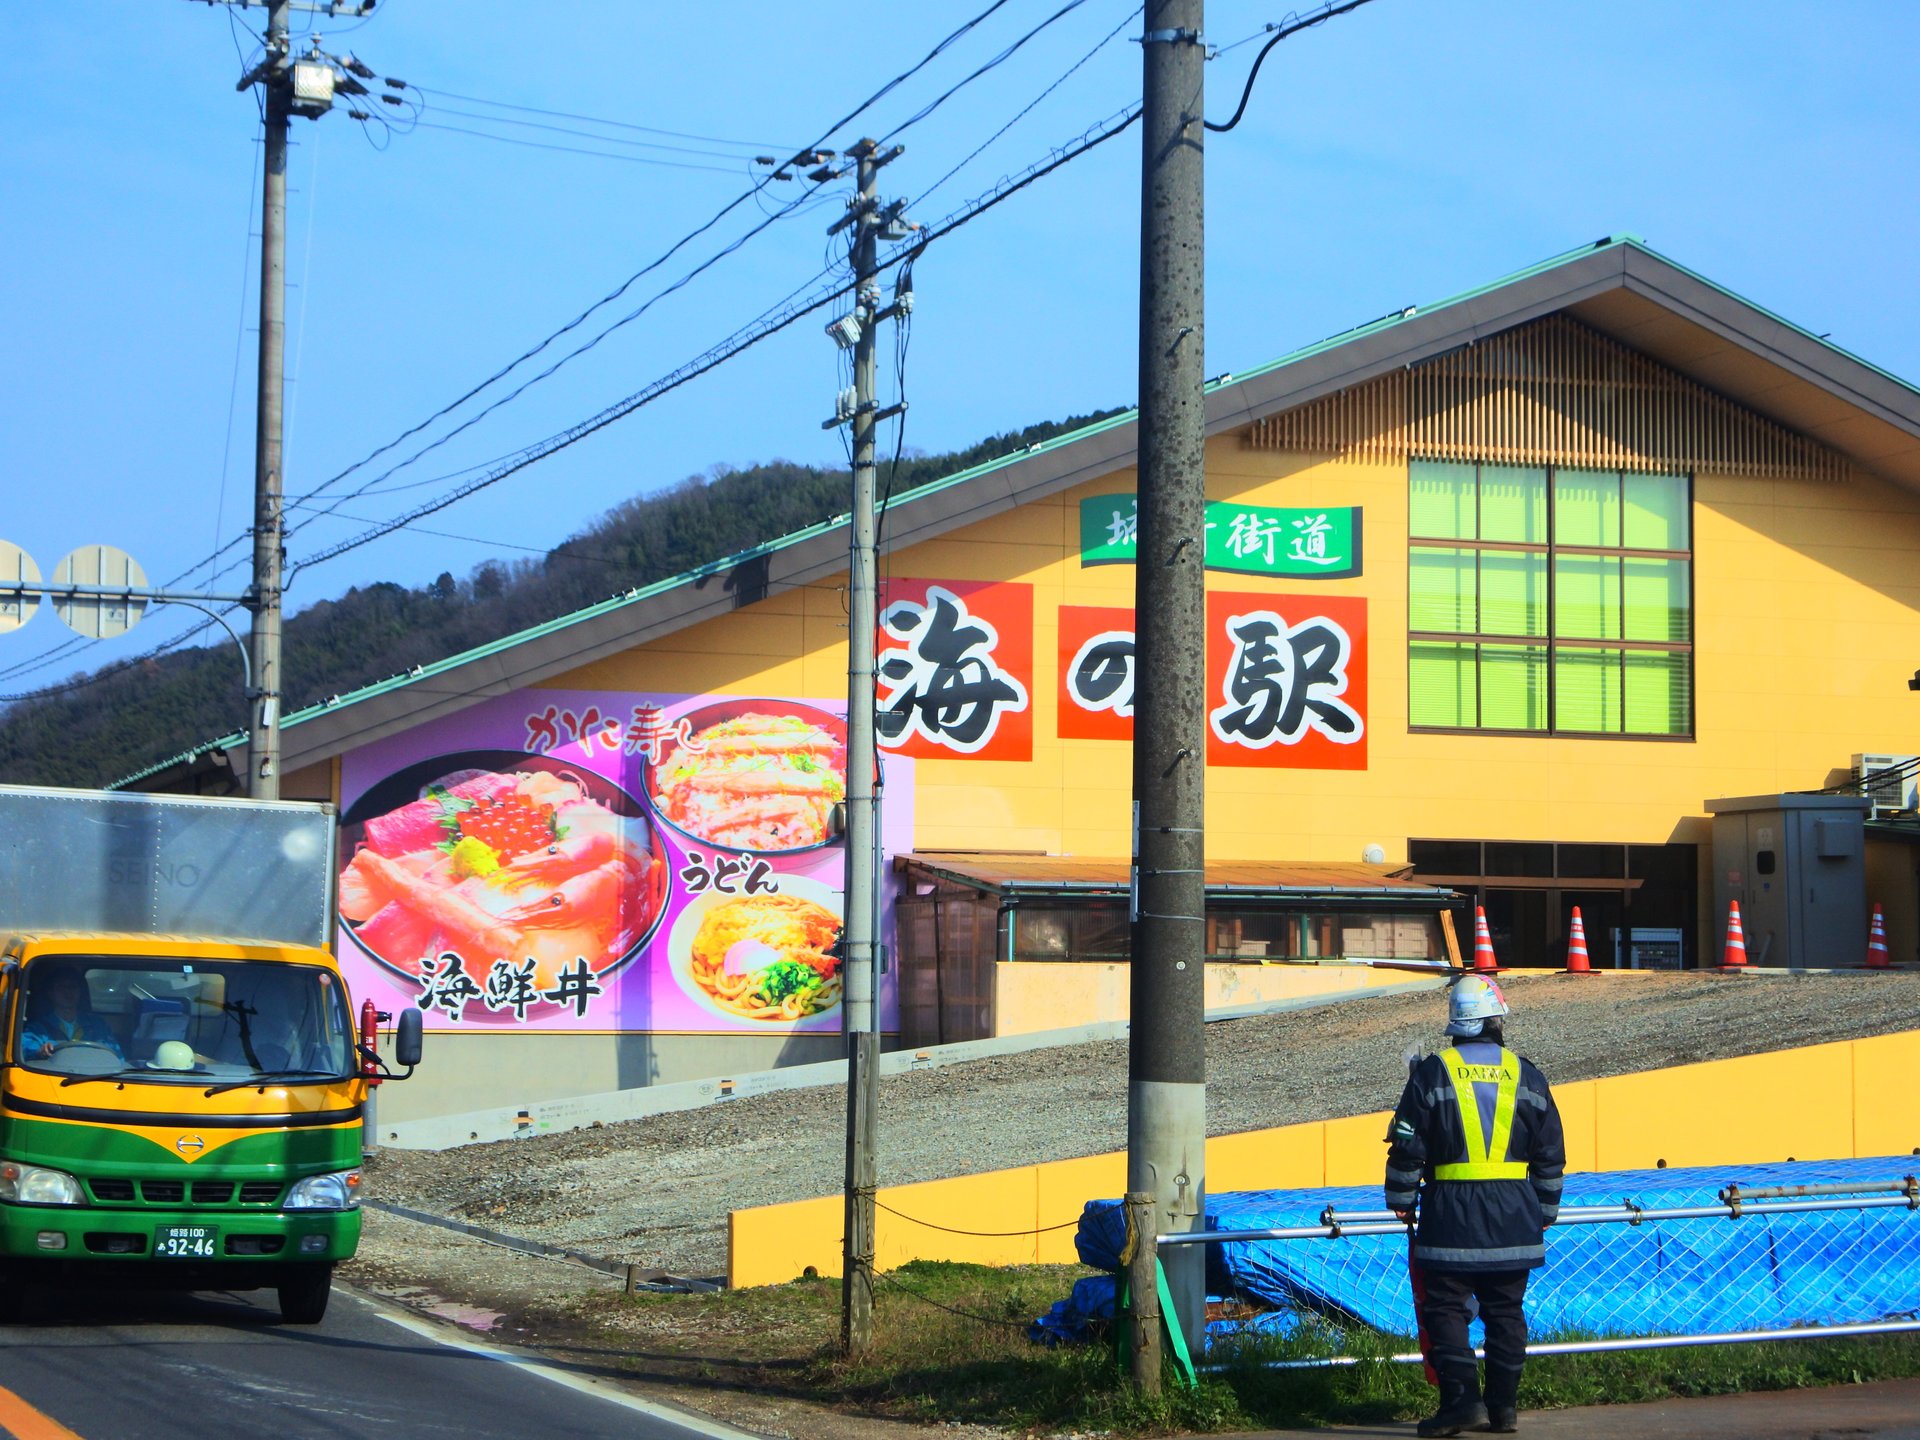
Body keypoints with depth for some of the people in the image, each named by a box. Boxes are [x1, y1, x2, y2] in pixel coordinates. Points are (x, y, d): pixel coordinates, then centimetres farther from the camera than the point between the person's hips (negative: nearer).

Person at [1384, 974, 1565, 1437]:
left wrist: (1401, 1202, 10)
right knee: (1505, 1311, 11)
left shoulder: (1433, 1073, -3)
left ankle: (1462, 1400, -11)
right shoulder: (1525, 1075, 6)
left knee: (1444, 1308, 0)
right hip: (1513, 1217, 3)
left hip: (1452, 1212, -3)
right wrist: (1545, 1211, 21)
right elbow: (1550, 1154, 11)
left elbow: (1407, 1146, -3)